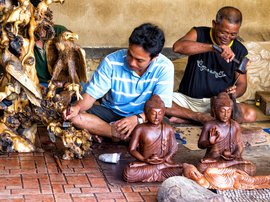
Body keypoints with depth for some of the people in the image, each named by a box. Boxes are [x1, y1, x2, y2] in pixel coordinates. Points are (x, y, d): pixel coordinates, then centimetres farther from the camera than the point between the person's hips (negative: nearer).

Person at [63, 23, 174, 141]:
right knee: (75, 117, -25)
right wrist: (78, 107, -35)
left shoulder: (164, 68, -21)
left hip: (144, 115, -1)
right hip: (110, 112, 1)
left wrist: (138, 119, -41)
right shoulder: (111, 62, -19)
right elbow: (92, 93, -13)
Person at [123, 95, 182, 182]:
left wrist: (165, 159, -14)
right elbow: (132, 149, -4)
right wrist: (145, 160, -18)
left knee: (181, 171, -27)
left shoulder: (168, 129, 4)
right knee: (128, 173, -32)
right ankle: (161, 167, -16)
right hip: (144, 164, -1)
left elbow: (174, 148, 5)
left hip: (164, 162, 1)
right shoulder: (140, 129, -3)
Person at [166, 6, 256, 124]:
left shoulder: (240, 51, 0)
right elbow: (178, 47, -27)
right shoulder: (199, 34, -5)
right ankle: (201, 117, -17)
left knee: (250, 115, -28)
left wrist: (235, 93, -21)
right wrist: (213, 47, -37)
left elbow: (241, 83, 5)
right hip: (187, 98, -1)